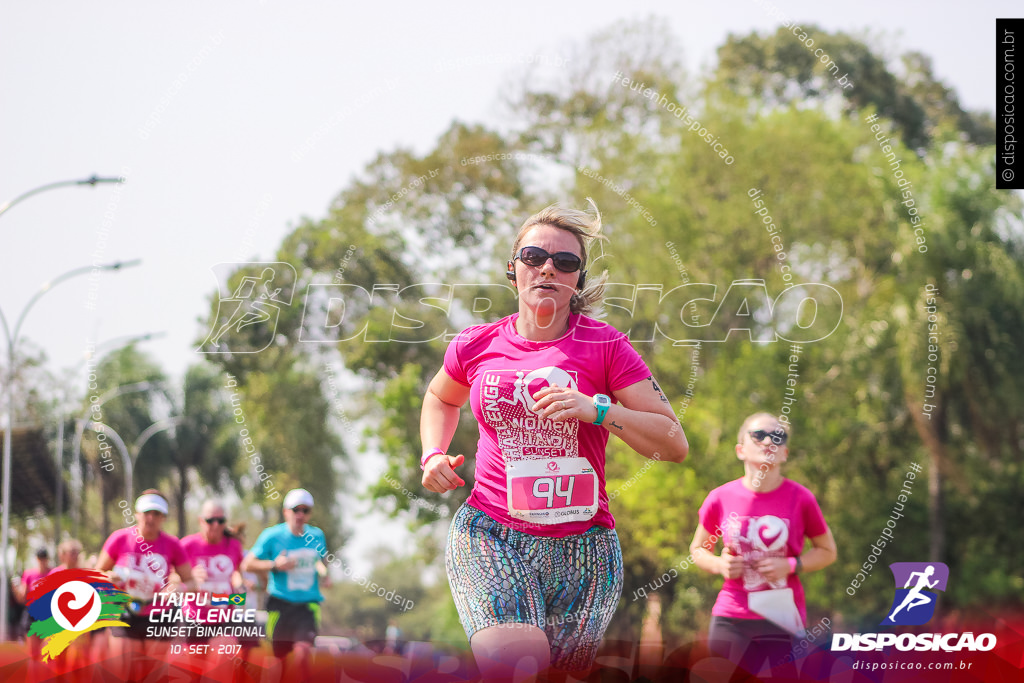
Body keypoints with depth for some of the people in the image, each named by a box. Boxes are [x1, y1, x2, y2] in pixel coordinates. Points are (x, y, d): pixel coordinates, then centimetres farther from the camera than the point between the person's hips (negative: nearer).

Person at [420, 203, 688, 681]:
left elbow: (674, 444, -5)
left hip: (582, 542, 1)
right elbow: (441, 398, 30)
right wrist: (433, 455, 10)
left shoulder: (604, 346, -2)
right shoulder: (475, 346, 5)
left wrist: (596, 409, -17)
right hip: (489, 533, -1)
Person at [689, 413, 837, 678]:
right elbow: (698, 549, 14)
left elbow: (827, 551, 8)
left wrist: (791, 565, -10)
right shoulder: (721, 499, -1)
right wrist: (720, 565, -7)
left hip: (781, 622, -1)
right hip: (731, 621, 1)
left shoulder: (800, 499, -5)